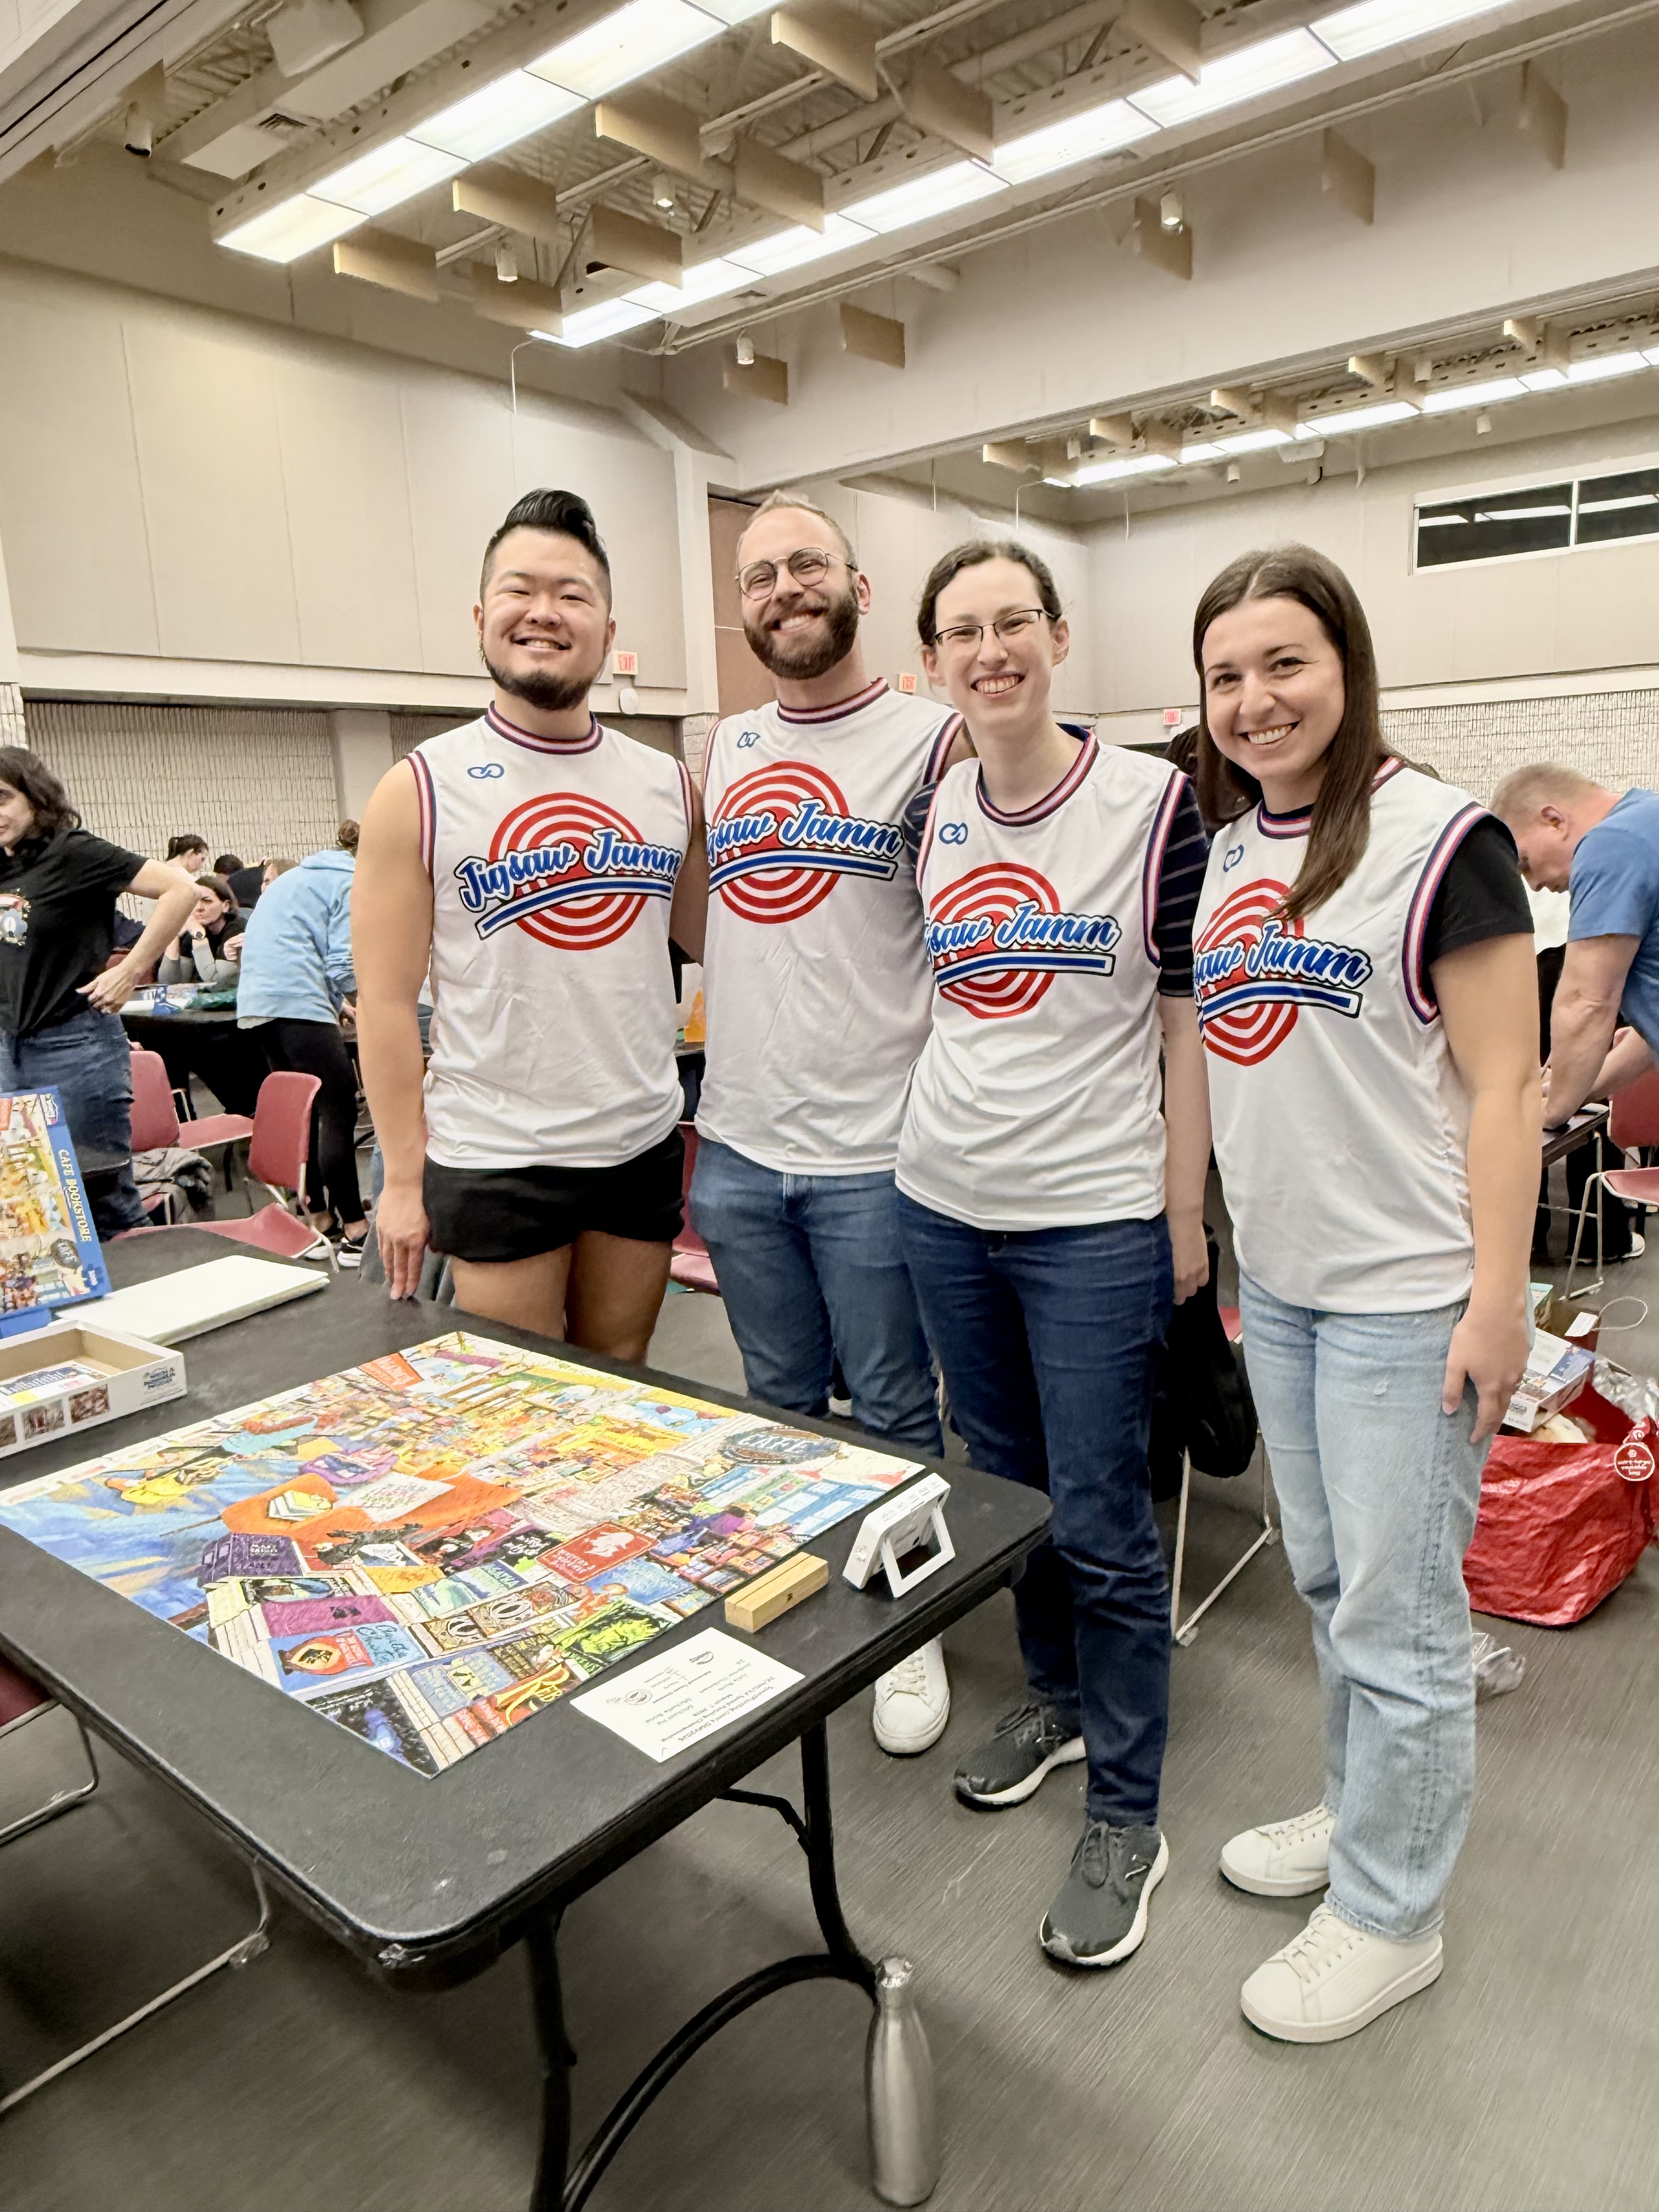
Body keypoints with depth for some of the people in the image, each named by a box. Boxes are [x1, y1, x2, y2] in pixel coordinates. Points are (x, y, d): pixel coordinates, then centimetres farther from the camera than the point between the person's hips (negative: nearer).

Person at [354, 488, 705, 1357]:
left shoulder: (667, 786, 5)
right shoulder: (419, 790, -5)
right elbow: (387, 1001, -6)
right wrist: (403, 1178, -7)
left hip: (643, 1148, 4)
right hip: (493, 1163, -3)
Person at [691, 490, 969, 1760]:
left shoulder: (930, 741, -6)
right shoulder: (724, 748, 11)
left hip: (873, 1152, -5)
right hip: (736, 1143, 5)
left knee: (895, 1414, 10)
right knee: (780, 1406, 20)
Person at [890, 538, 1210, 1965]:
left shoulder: (1152, 801, -7)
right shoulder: (932, 814, 6)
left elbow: (1190, 1020, -6)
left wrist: (1185, 1213, -7)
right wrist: (944, 1121, 12)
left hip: (1096, 1218, -5)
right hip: (945, 1203, 5)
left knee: (1100, 1519, 2)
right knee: (1004, 1479, 18)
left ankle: (1127, 1812, 22)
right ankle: (1056, 1697, 42)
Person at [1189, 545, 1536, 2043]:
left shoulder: (1438, 836, -11)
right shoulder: (1229, 847, 10)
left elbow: (1502, 1085, -13)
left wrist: (1496, 1300, -15)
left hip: (1404, 1295, -7)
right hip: (1275, 1280, 7)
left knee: (1397, 1612, 5)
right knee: (1327, 1581, 19)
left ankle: (1390, 1912, 25)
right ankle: (1365, 1815, 40)